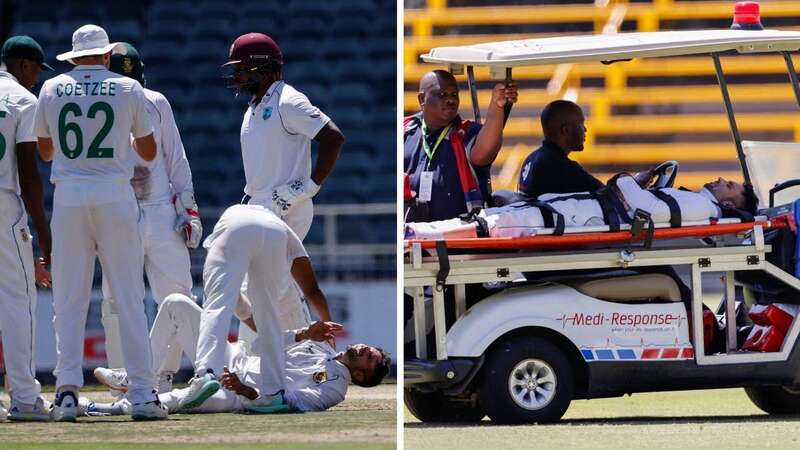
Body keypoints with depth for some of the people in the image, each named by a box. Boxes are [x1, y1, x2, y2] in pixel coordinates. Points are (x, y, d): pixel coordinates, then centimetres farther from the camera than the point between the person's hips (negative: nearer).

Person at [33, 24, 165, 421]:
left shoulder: (52, 89, 7)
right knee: (129, 298, 2)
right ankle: (142, 393, -2)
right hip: (115, 198, -1)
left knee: (69, 299, 3)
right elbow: (148, 152, 12)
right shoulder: (128, 89, 4)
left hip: (68, 198, 1)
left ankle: (67, 388, -7)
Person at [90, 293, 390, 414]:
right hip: (237, 360, 9)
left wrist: (246, 391, -27)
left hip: (246, 396, -9)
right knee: (176, 304, 0)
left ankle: (120, 408, -35)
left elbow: (289, 403, -15)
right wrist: (305, 333, 6)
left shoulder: (335, 387, -1)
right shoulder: (321, 348, 23)